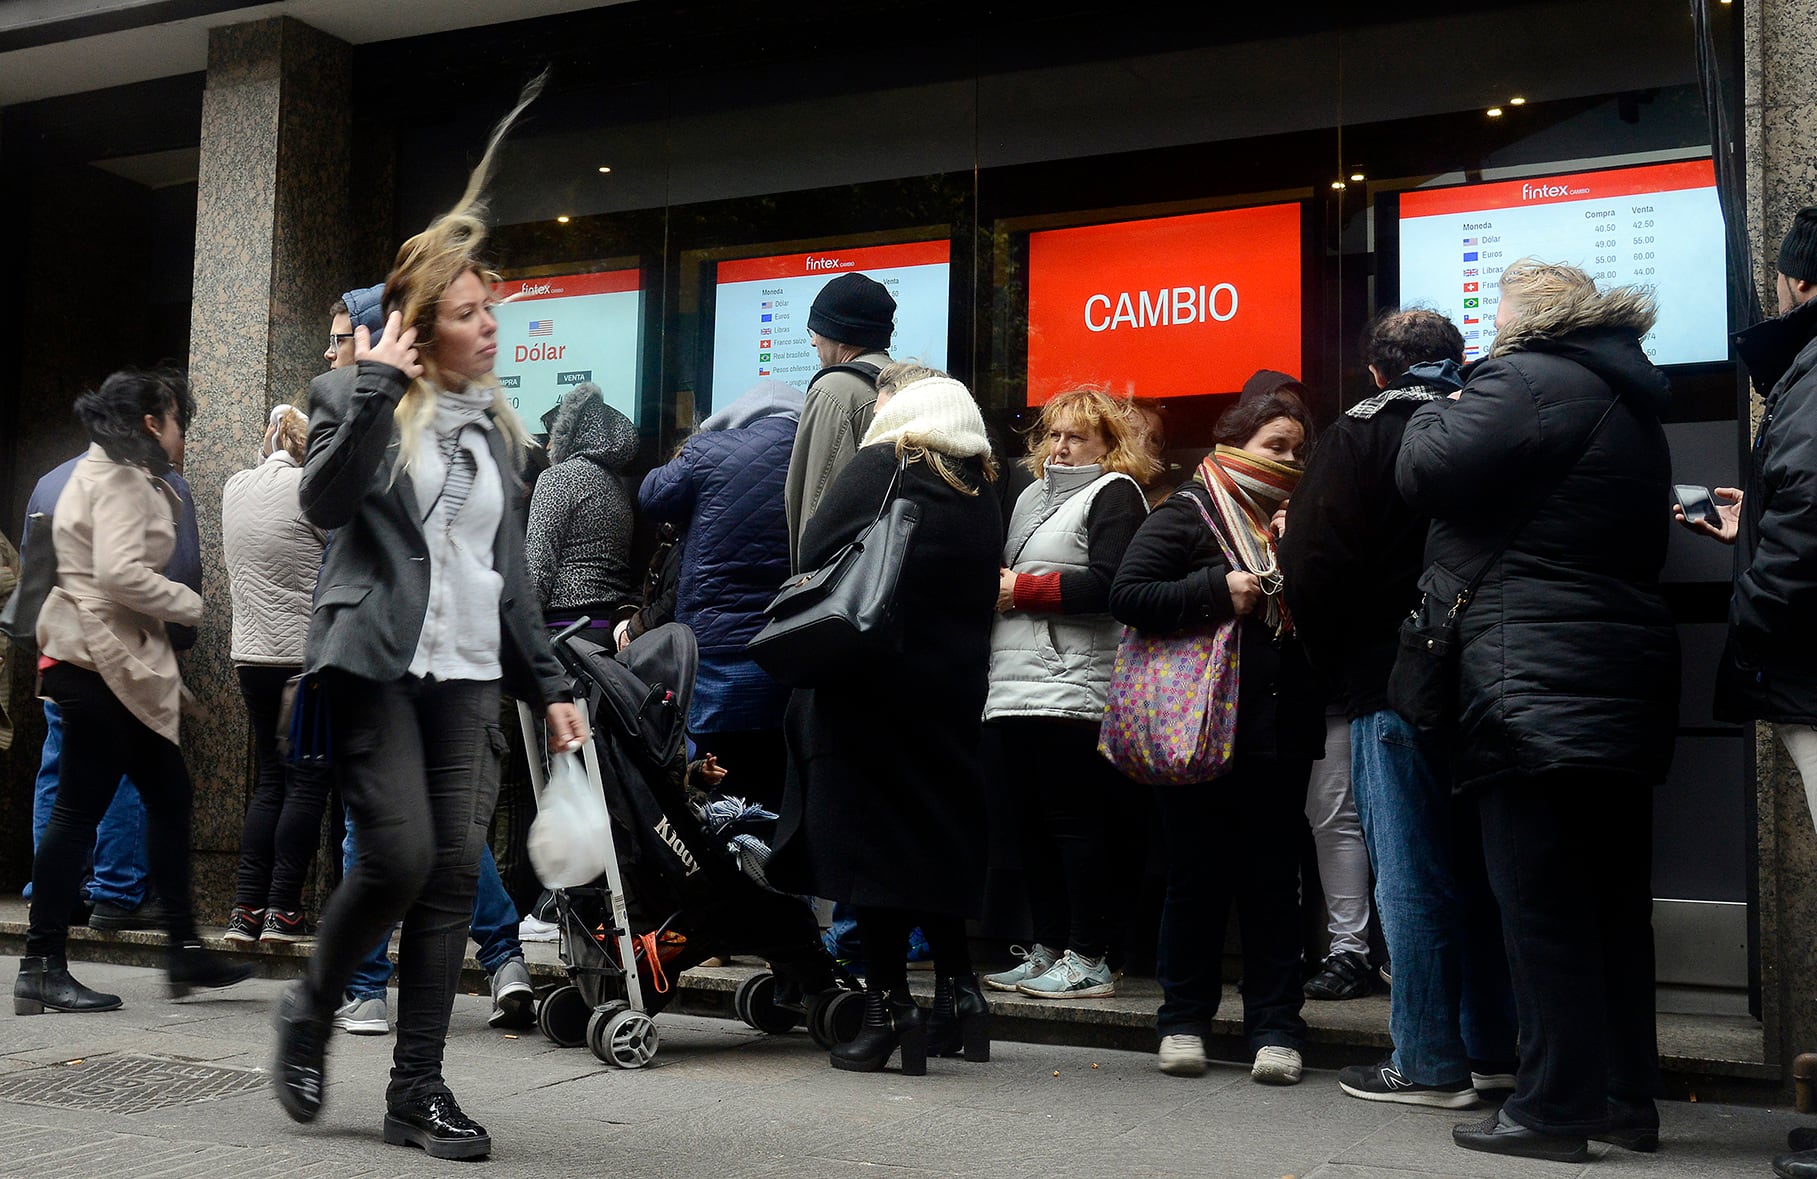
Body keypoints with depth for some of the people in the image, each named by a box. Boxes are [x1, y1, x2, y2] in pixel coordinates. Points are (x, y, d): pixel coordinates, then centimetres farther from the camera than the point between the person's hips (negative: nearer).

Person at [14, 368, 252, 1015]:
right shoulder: (118, 479, -11)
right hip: (98, 662, -11)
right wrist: (193, 604, -13)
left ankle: (185, 950, 16)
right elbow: (120, 572, -23)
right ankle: (40, 968, 0)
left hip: (114, 661, 11)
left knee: (170, 797, 11)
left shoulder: (126, 477, 21)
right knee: (80, 809, -6)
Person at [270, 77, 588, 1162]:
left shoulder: (494, 425, 18)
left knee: (458, 870, -2)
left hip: (470, 672, 5)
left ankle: (417, 1089, 6)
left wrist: (548, 685, 15)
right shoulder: (361, 397, 2)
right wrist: (375, 382, -16)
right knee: (401, 855, -14)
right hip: (378, 658, -5)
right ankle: (311, 1015, 15)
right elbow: (326, 500, -17)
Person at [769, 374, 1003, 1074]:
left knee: (868, 838, -1)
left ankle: (889, 1008, 0)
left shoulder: (878, 468, -4)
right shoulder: (983, 503, 11)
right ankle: (958, 989, 20)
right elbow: (981, 605, 16)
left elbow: (812, 554, -6)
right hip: (951, 695, 6)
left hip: (868, 689, -5)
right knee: (937, 837, 16)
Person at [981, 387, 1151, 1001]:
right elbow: (1005, 570, 29)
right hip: (1019, 686, 8)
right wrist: (998, 587, 6)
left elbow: (1106, 584, -14)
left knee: (1074, 823, -6)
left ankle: (1088, 960, 0)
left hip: (1074, 689, -8)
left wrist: (1020, 589, -9)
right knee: (1033, 821, 8)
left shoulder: (1115, 494, 0)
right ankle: (1047, 950, 16)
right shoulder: (1032, 495, 24)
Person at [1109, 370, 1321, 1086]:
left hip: (1281, 733, 4)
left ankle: (1275, 1028, 13)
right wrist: (1219, 593, -17)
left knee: (1274, 882, 6)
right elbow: (1126, 594, -11)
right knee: (1198, 878, 4)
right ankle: (1184, 1021, 17)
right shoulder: (1189, 513, -1)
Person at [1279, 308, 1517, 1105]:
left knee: (1411, 878, 0)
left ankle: (1428, 1063, 5)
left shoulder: (1361, 433, -7)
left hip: (1393, 685, -6)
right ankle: (1491, 1052, 21)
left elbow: (1314, 564, -12)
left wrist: (1332, 662, 3)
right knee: (1477, 868, 14)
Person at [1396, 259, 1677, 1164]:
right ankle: (1627, 1097, 18)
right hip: (1625, 682, 9)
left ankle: (1556, 1106, -2)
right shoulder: (1629, 403, 21)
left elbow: (1426, 472, -15)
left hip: (1536, 688, -9)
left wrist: (1438, 409, 6)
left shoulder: (1524, 381, -9)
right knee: (1612, 900, 12)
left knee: (1540, 900, -5)